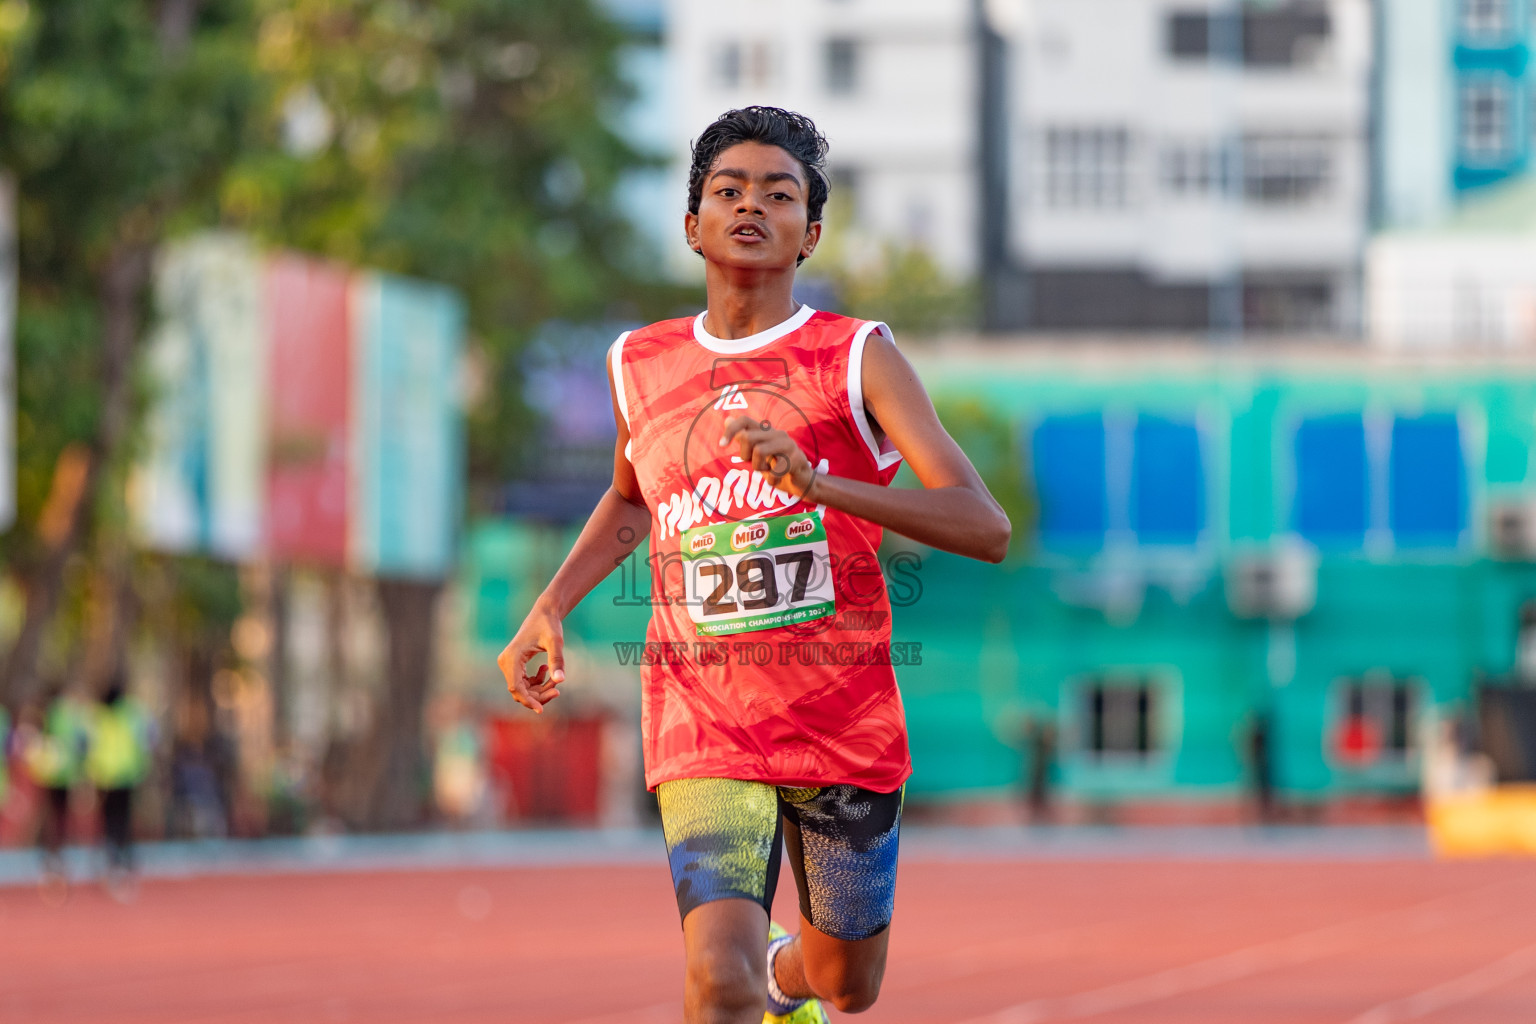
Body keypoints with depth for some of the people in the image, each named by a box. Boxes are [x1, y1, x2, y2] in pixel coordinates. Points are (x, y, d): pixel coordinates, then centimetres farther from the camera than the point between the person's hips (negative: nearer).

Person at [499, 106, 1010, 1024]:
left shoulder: (858, 358, -6)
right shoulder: (640, 365, 5)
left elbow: (987, 528, -17)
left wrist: (819, 485, -30)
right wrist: (551, 608, 10)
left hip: (847, 725, 0)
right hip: (704, 733, 0)